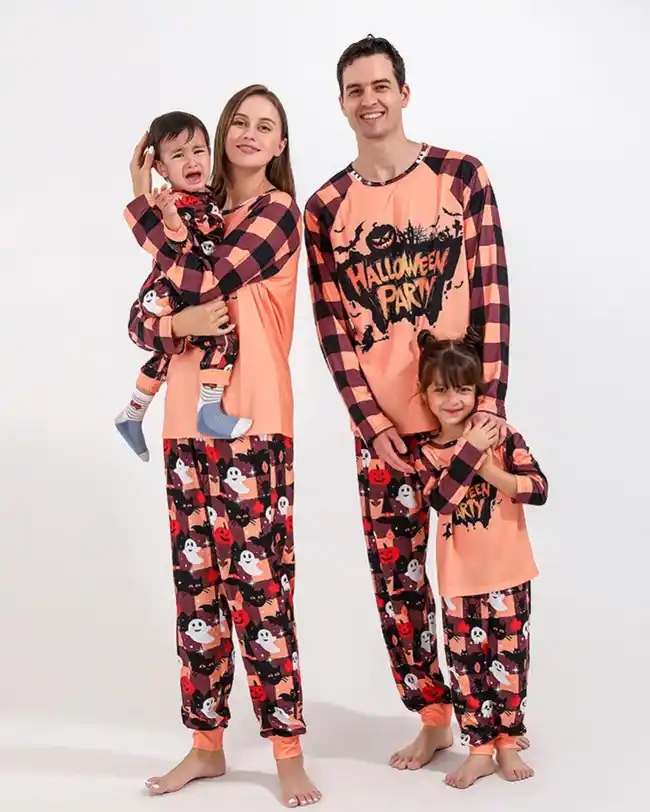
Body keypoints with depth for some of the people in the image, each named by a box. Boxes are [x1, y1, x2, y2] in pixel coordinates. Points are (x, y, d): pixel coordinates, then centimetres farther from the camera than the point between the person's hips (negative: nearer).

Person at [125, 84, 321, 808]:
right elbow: (139, 318, 11)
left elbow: (200, 281, -13)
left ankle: (288, 752, 6)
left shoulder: (279, 211, -1)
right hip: (188, 422, 6)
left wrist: (143, 204, -2)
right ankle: (206, 745, 20)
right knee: (196, 584, 9)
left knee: (257, 583, -6)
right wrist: (177, 325, -12)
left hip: (252, 423, -5)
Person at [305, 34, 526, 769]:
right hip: (383, 426, 2)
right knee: (395, 577, 6)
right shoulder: (324, 208, 4)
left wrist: (489, 402, -11)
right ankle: (432, 717, 23)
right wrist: (372, 424, -5)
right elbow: (332, 327, 2)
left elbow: (492, 295, -4)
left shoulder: (461, 176, 0)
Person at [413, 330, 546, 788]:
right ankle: (479, 750, 18)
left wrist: (491, 471, -23)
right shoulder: (428, 452, -1)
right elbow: (439, 499, -19)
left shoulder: (504, 437, -6)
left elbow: (540, 489, -15)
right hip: (459, 579, 1)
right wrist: (470, 451, -22)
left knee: (509, 658, 8)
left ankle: (507, 743, 24)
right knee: (466, 663, 7)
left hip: (508, 572, -1)